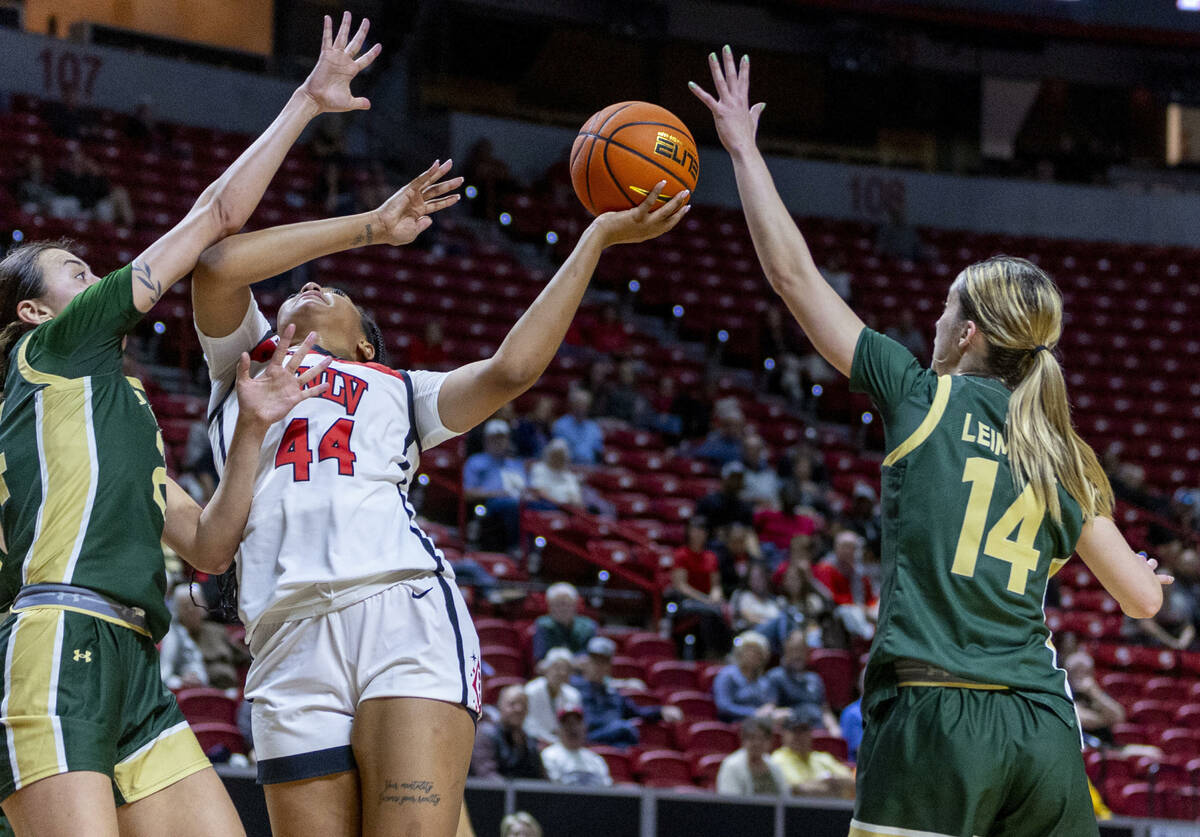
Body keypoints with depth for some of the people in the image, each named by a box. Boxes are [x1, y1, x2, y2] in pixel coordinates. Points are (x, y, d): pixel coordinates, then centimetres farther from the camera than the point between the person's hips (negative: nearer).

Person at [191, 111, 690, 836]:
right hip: (291, 646, 1)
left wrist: (598, 238, 14)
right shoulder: (246, 362, 30)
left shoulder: (397, 392, 30)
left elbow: (512, 368, 13)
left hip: (404, 613, -1)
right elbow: (219, 264, 12)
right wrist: (371, 226, 18)